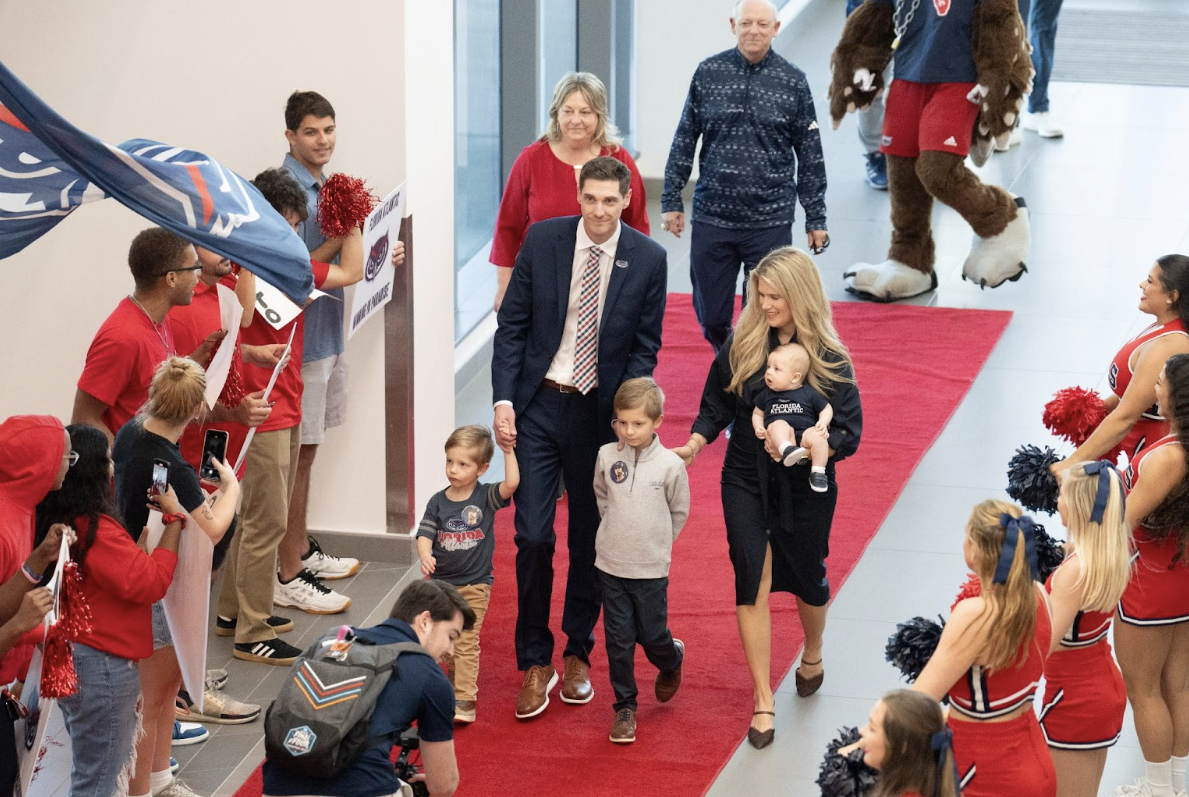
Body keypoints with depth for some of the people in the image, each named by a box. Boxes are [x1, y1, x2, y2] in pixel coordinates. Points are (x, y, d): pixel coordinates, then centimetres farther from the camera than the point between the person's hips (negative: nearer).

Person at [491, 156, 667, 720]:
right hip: (538, 404, 0)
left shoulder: (648, 259, -6)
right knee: (533, 536, -4)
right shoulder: (543, 239, -5)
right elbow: (512, 325, -1)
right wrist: (503, 400, -9)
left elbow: (645, 346, 1)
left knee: (590, 541, 11)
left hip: (600, 412, 0)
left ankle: (578, 655, 29)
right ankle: (534, 663, 10)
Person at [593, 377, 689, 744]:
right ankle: (625, 707, 17)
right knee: (618, 639, 4)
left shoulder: (670, 464, -11)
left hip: (651, 569, -2)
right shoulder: (607, 456, -5)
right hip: (611, 564, 2)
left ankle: (672, 660, 41)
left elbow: (679, 512, 4)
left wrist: (655, 543, 6)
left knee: (652, 636, 7)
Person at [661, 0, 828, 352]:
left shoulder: (793, 82, 0)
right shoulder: (708, 73, 1)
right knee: (711, 317, 9)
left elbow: (810, 155, 4)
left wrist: (816, 219, 4)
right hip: (712, 217, 1)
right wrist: (671, 200, 5)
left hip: (770, 222, -1)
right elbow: (684, 141, 8)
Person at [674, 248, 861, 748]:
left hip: (806, 489, -1)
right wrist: (694, 444, -10)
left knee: (806, 578, 17)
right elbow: (715, 407, 7)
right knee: (753, 581, -7)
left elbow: (849, 435, -12)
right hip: (746, 483, 1)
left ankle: (812, 654, 49)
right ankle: (763, 700, 0)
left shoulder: (830, 360, -12)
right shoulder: (740, 346, -5)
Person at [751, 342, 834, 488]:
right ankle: (786, 450, -57)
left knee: (817, 436, -32)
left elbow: (827, 409, 17)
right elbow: (758, 413, 25)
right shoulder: (766, 395, 17)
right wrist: (758, 427, 4)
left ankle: (818, 473, -25)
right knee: (779, 425, -32)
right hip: (780, 440, 0)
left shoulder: (809, 393, 11)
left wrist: (823, 422, -4)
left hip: (804, 435, 0)